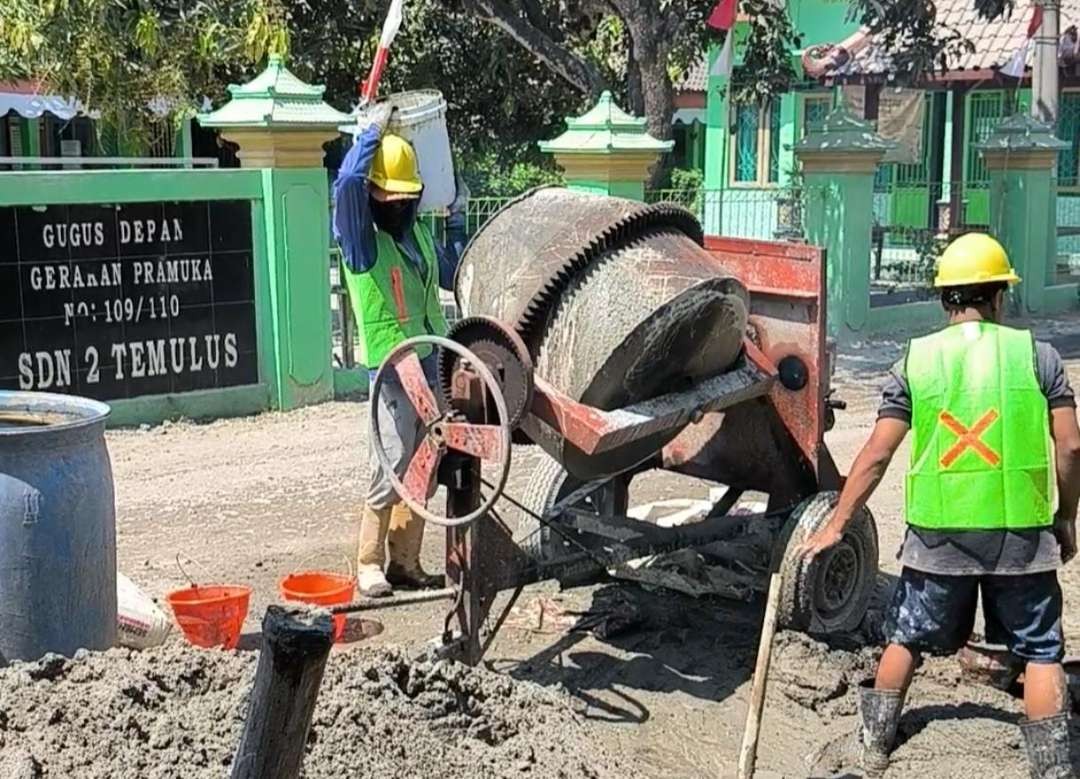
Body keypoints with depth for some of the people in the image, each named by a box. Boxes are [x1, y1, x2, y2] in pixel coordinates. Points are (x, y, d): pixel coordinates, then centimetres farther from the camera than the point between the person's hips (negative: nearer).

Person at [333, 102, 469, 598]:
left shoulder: (417, 232, 14)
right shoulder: (360, 237, -6)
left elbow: (450, 275, 28)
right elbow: (347, 182, -26)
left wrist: (457, 219, 21)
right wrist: (373, 132, -15)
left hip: (431, 362, 7)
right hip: (391, 366, -7)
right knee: (391, 468, -10)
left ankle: (405, 561, 18)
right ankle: (369, 564, 1)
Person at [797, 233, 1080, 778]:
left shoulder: (916, 360, -2)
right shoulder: (1036, 354, -3)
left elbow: (877, 454, -4)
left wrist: (836, 525, 3)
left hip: (937, 531, 1)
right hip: (1021, 531, -1)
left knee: (905, 637, 18)